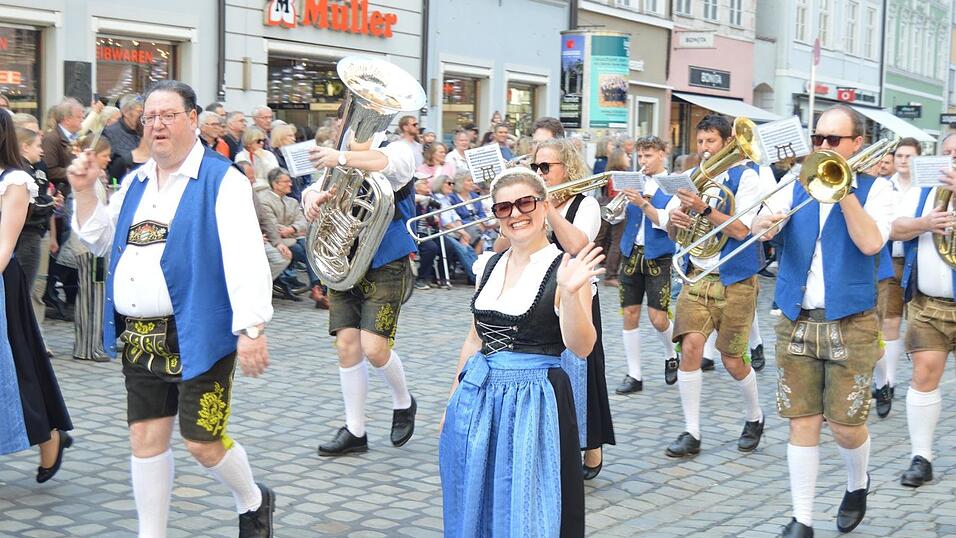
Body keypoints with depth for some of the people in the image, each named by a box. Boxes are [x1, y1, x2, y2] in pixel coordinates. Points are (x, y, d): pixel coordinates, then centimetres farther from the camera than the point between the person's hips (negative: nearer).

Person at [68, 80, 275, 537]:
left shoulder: (221, 180, -7)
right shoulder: (135, 183, 15)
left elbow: (244, 255, -17)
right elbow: (99, 240, 25)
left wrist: (251, 328, -26)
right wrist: (84, 192, 8)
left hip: (197, 334, -6)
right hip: (139, 336, 6)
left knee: (202, 441, -2)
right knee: (146, 437, 8)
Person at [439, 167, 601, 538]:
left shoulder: (563, 269, -10)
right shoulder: (493, 265, 9)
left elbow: (581, 348, -19)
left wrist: (569, 293, -34)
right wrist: (453, 400, 16)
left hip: (534, 403, -6)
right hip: (479, 398, 6)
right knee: (478, 508, 13)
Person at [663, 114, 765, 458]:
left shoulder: (744, 178, -5)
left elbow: (741, 229, -17)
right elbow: (673, 235, 9)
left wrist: (703, 209, -28)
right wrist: (674, 219, -14)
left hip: (735, 279, -4)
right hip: (697, 275, 4)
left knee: (732, 361, 0)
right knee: (691, 346, -12)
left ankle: (754, 418, 28)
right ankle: (691, 433, -3)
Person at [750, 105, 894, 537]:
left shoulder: (875, 189, 1)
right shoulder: (795, 184, 8)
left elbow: (871, 243, -16)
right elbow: (758, 228, -7)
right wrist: (765, 223, -30)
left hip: (850, 323, -2)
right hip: (796, 321, 2)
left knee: (845, 424, -1)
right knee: (802, 423, 2)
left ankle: (858, 483, 31)